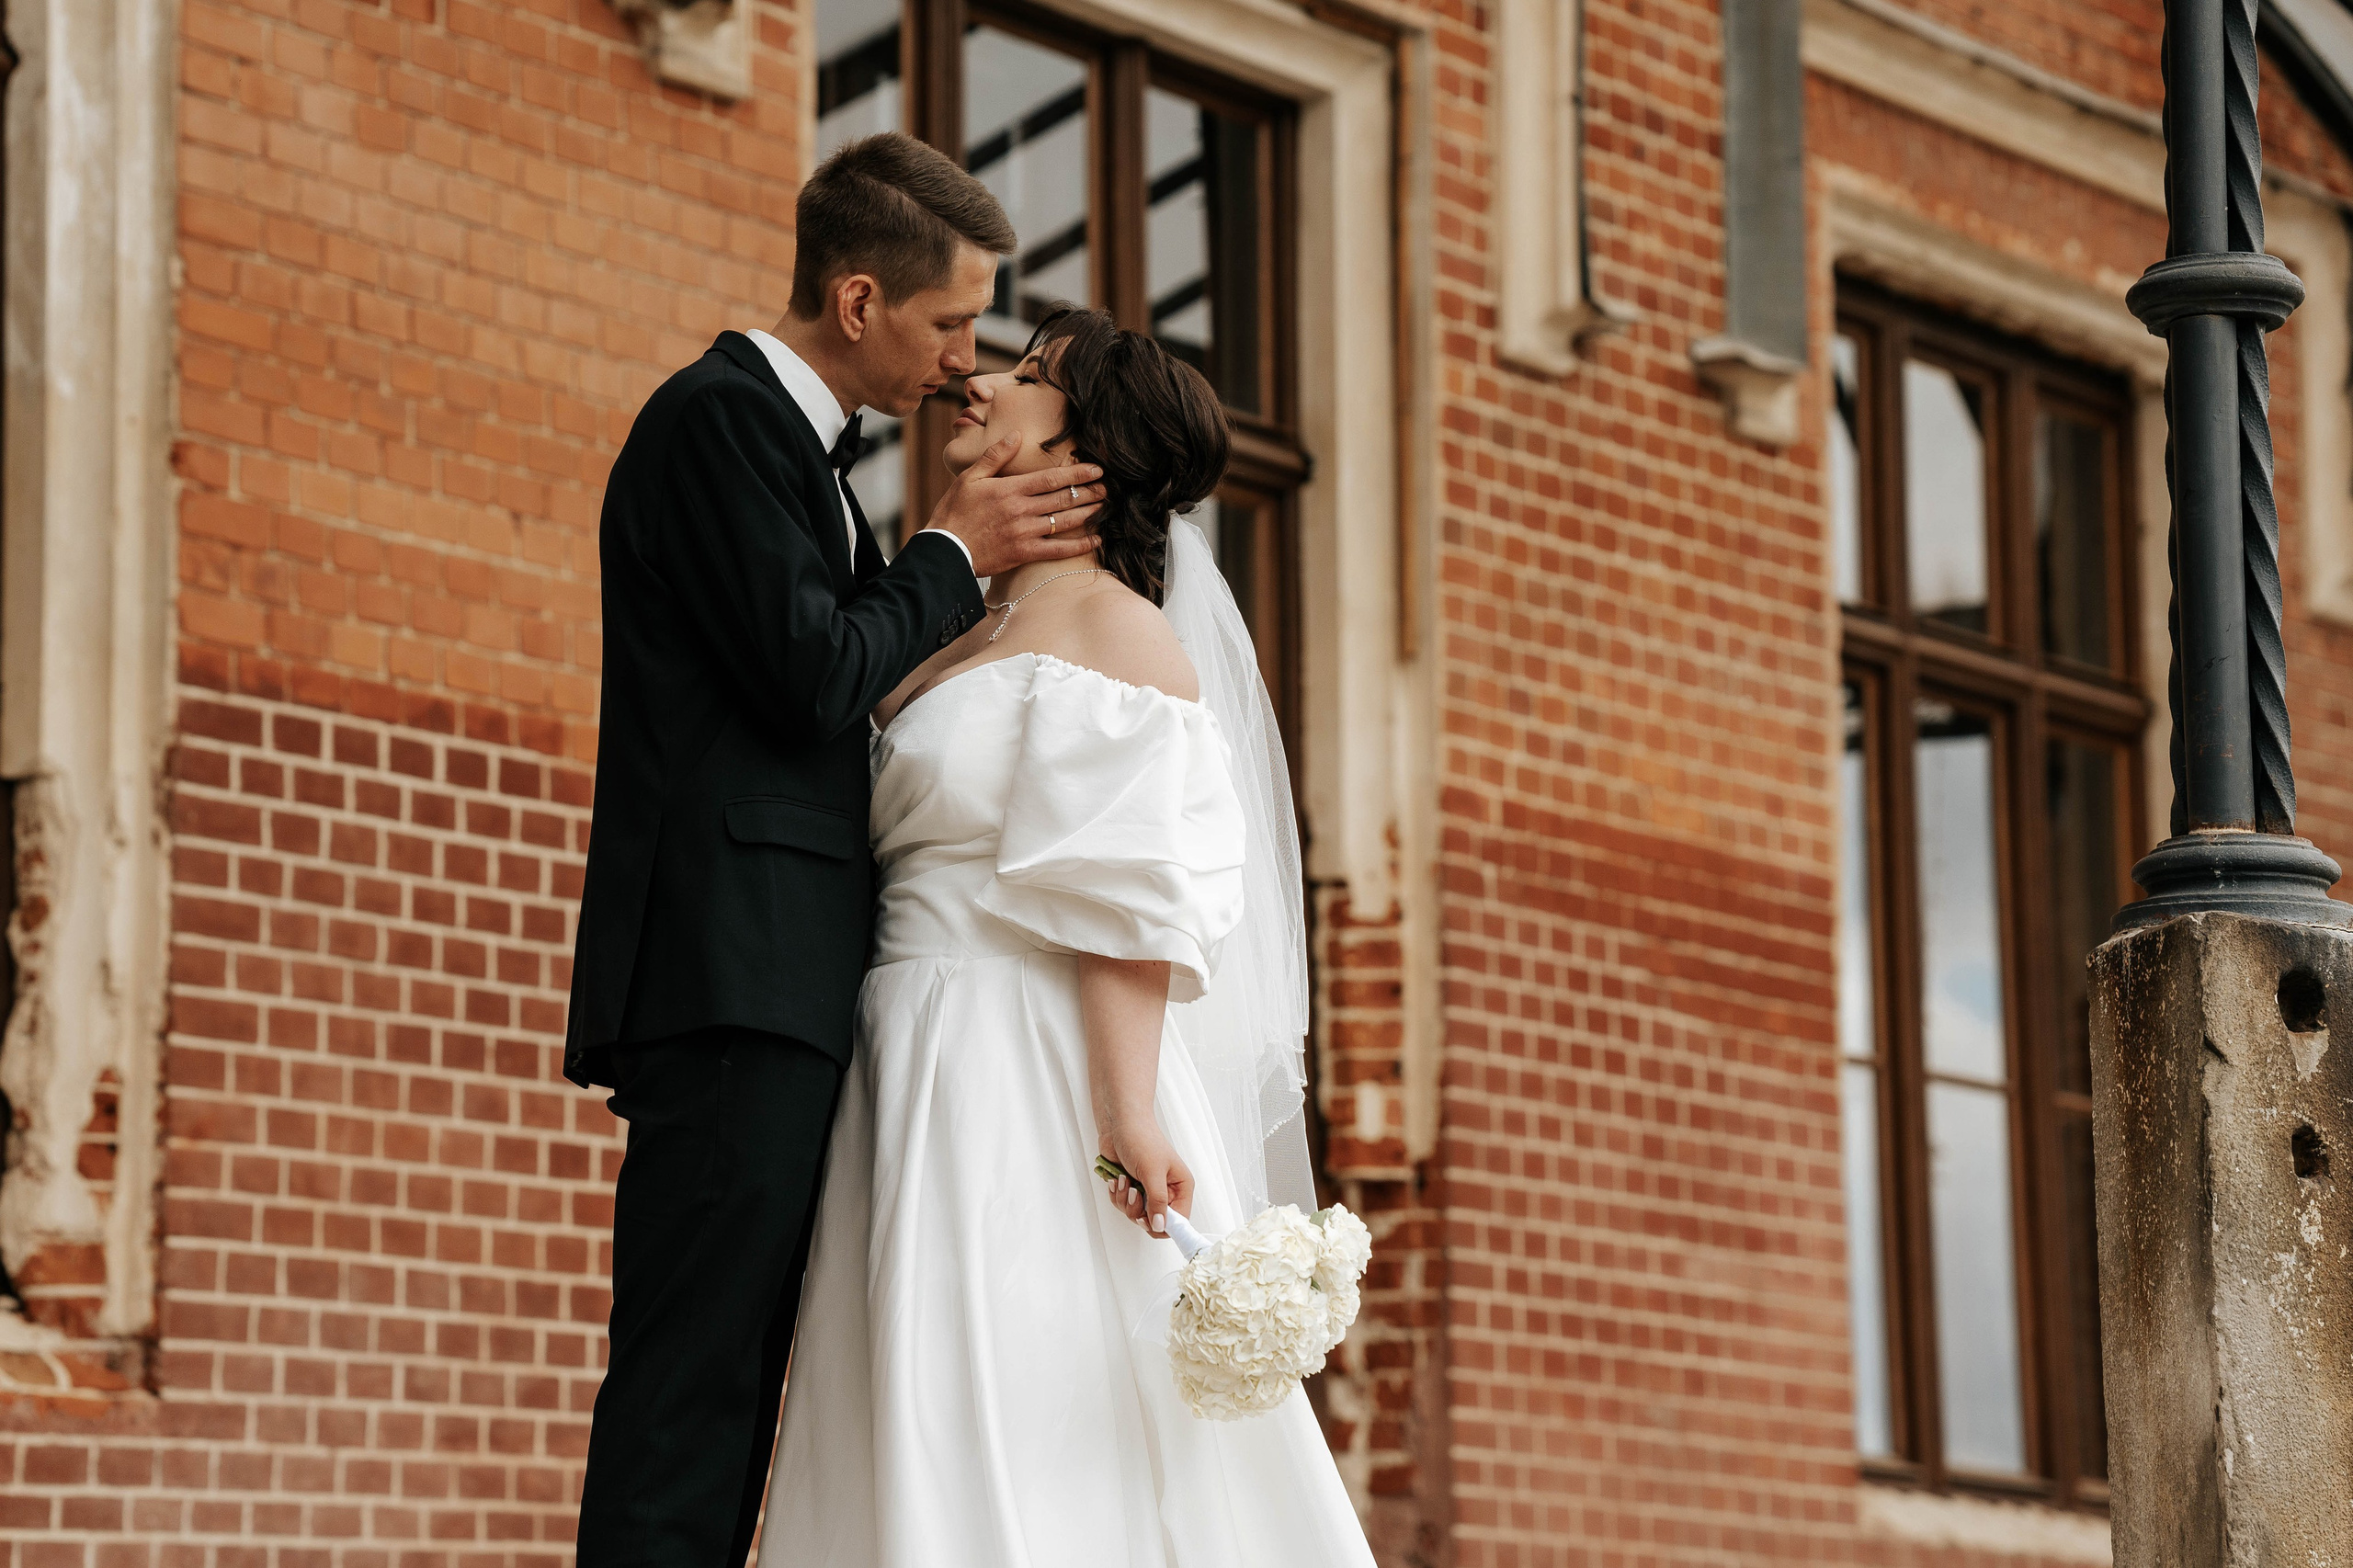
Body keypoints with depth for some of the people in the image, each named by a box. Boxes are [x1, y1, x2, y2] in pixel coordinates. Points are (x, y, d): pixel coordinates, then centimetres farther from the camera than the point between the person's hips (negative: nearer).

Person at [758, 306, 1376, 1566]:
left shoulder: (1117, 632, -4)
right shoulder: (960, 638, 20)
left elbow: (1134, 894, -14)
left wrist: (1125, 1110, -22)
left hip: (1040, 1084, -8)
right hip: (927, 1086, 8)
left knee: (1060, 1443, -9)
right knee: (933, 1442, 5)